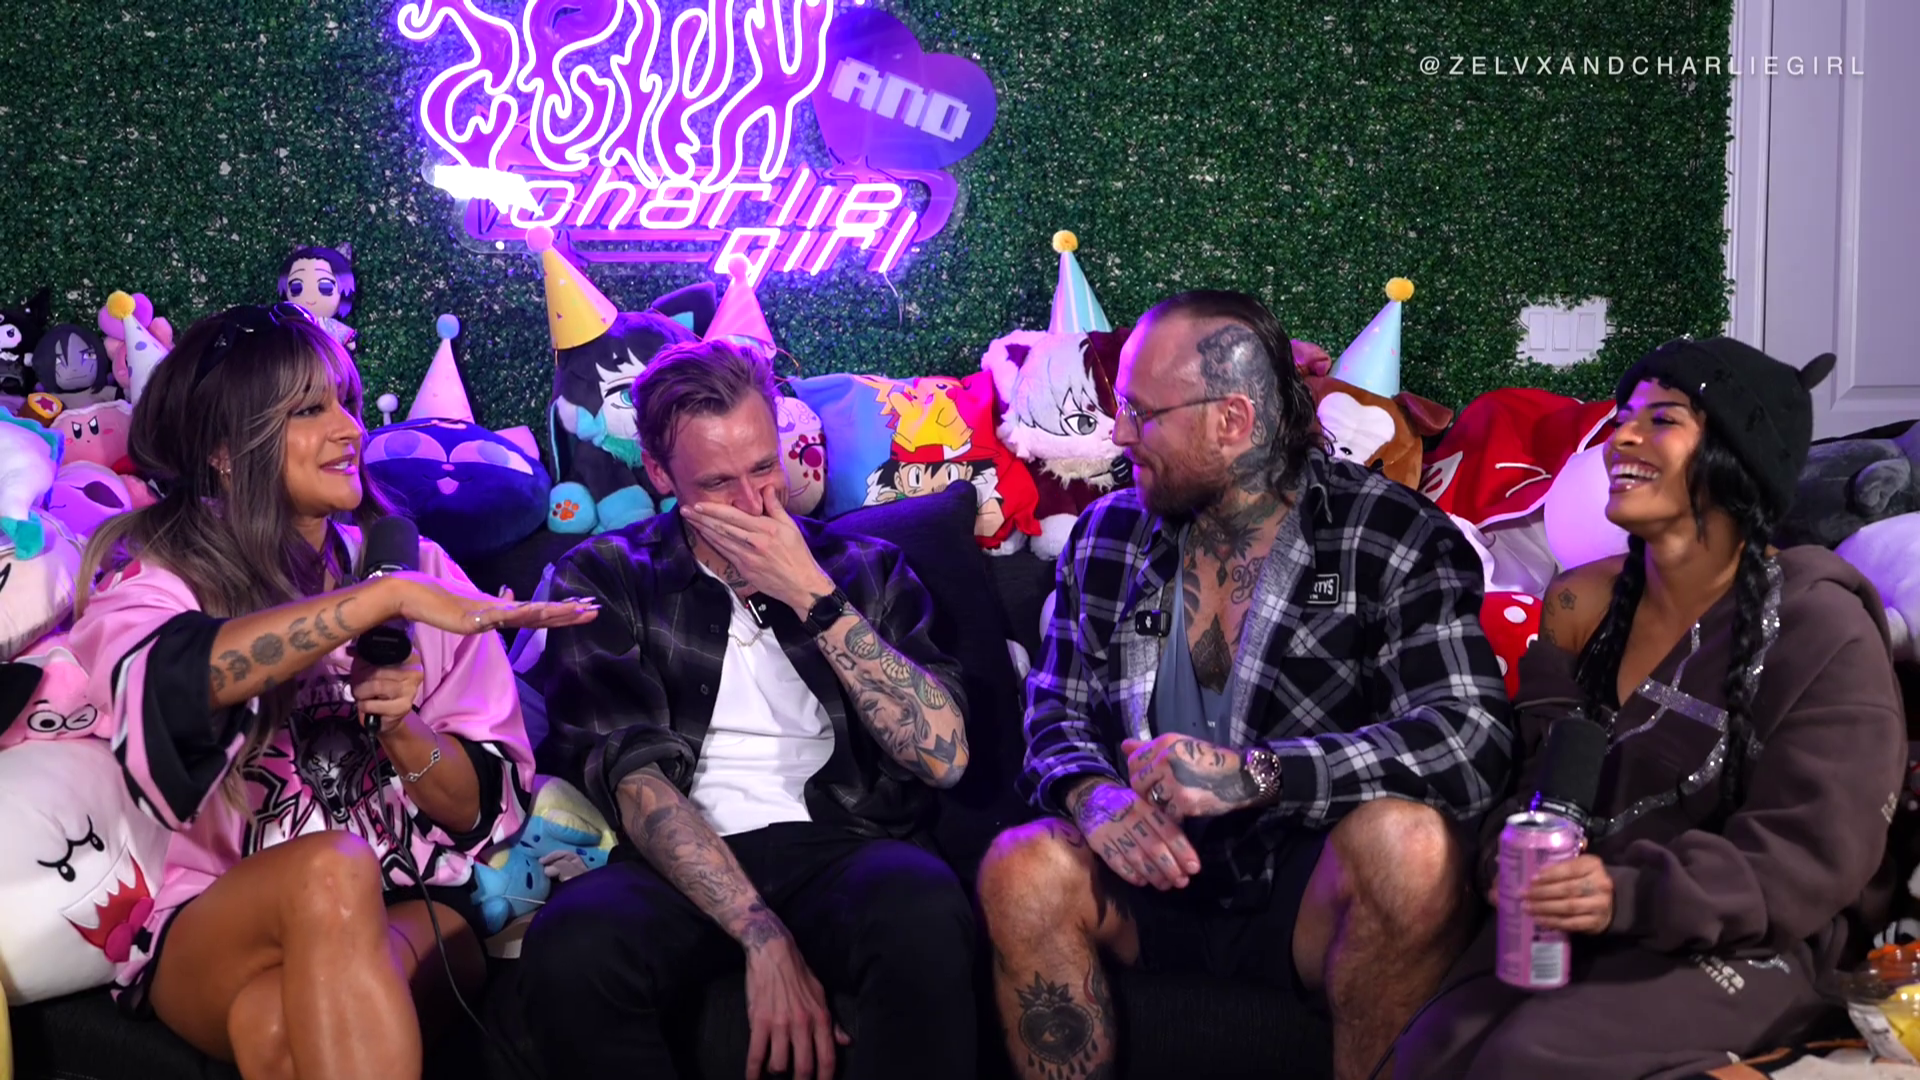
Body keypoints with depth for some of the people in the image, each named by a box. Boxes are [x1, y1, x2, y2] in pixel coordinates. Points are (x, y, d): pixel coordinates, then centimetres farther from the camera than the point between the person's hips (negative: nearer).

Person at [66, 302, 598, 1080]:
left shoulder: (413, 563, 8)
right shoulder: (155, 570, 2)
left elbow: (484, 804, 6)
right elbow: (167, 679, -24)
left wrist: (401, 732, -14)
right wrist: (384, 599, -29)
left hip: (417, 913, 0)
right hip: (216, 934, 0)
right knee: (330, 871, -33)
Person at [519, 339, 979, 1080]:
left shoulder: (863, 569, 14)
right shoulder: (606, 580, 10)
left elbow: (943, 755, 0)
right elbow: (632, 774, -5)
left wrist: (814, 598, -6)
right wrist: (766, 937, -18)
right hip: (681, 865, 0)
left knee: (923, 912, -35)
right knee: (569, 949, -34)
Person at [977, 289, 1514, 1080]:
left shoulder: (1396, 540, -8)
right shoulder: (1106, 537, 7)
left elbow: (1472, 738, -21)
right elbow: (1057, 712, 10)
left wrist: (1251, 775, -31)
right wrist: (1094, 794, -16)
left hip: (1311, 889, -3)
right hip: (1158, 872, 3)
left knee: (1409, 844, -35)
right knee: (1021, 870, -27)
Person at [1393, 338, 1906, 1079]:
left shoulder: (1818, 629, -10)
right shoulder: (1583, 604, 9)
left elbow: (1814, 856, -14)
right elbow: (1540, 775, 8)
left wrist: (1634, 895, -27)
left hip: (1742, 945, -5)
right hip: (1571, 929, 5)